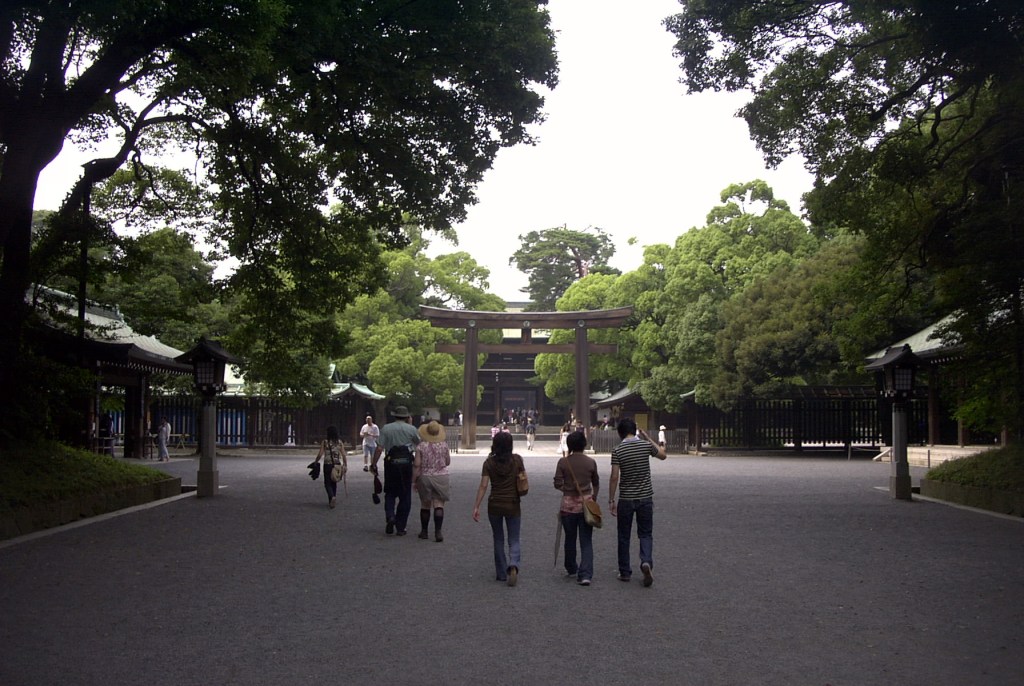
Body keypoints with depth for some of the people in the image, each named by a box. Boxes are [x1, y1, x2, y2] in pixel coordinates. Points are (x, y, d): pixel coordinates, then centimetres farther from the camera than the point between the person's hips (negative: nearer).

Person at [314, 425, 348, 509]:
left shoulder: (324, 442, -7)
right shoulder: (339, 442, 0)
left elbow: (320, 454, -10)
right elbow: (344, 455, -2)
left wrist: (315, 462, 5)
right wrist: (345, 466, 5)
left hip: (327, 465, -3)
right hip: (337, 465, 3)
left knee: (327, 483, 5)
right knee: (334, 483, 17)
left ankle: (332, 497, -21)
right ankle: (331, 501, 21)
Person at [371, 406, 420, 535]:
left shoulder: (386, 428, 2)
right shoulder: (411, 429, 2)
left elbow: (379, 448, -4)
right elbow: (419, 442, 19)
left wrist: (373, 464, 3)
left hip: (391, 463, 0)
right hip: (406, 463, 0)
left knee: (390, 493, 15)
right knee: (405, 496, 6)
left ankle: (390, 515, -10)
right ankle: (400, 527, 7)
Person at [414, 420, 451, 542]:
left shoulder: (421, 446, -9)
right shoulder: (444, 445, -4)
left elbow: (416, 465, -8)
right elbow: (448, 462, 5)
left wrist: (414, 481, 0)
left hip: (425, 477, 0)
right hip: (441, 477, 0)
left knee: (425, 505, 13)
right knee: (439, 505, 0)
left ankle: (424, 531, 22)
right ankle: (438, 532, -11)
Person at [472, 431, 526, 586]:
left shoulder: (489, 462, -7)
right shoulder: (517, 460, -6)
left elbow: (483, 486, -11)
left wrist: (476, 507, -9)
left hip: (494, 505, 1)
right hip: (513, 505, 0)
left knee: (498, 540, 16)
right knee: (514, 540, 8)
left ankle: (501, 573, 21)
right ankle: (513, 565, -19)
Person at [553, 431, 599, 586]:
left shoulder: (563, 462, -7)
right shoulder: (590, 462, -3)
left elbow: (557, 484, -7)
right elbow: (596, 484, 9)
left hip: (568, 504, 0)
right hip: (586, 503, 0)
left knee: (570, 539, 17)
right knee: (586, 541, 2)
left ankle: (571, 569, 33)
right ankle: (585, 574, -8)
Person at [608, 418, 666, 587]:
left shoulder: (617, 451, -9)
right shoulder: (646, 445, -4)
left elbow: (614, 477, -11)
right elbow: (662, 455, 17)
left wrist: (611, 500, -3)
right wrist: (648, 438, 20)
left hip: (626, 499, -1)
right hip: (645, 497, 2)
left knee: (624, 537, 11)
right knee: (646, 534, 11)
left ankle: (625, 572, 17)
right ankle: (646, 562, -13)